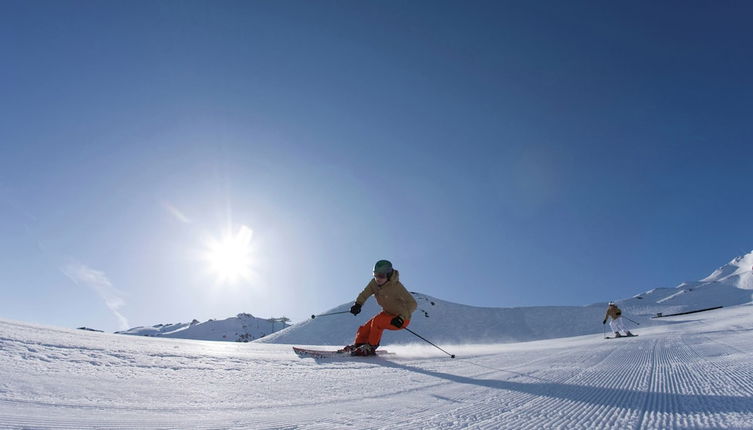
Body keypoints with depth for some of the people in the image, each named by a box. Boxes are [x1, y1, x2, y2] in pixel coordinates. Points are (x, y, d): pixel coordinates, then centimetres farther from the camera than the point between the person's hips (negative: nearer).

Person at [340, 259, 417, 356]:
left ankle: (370, 348, -10)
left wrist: (402, 317, -38)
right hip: (388, 313, 7)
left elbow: (413, 304, -28)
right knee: (365, 328, 0)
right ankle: (358, 345, 26)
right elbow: (365, 293, 2)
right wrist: (358, 304, -17)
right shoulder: (374, 283, -11)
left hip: (402, 319, -7)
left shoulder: (396, 286, -29)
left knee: (377, 321, -27)